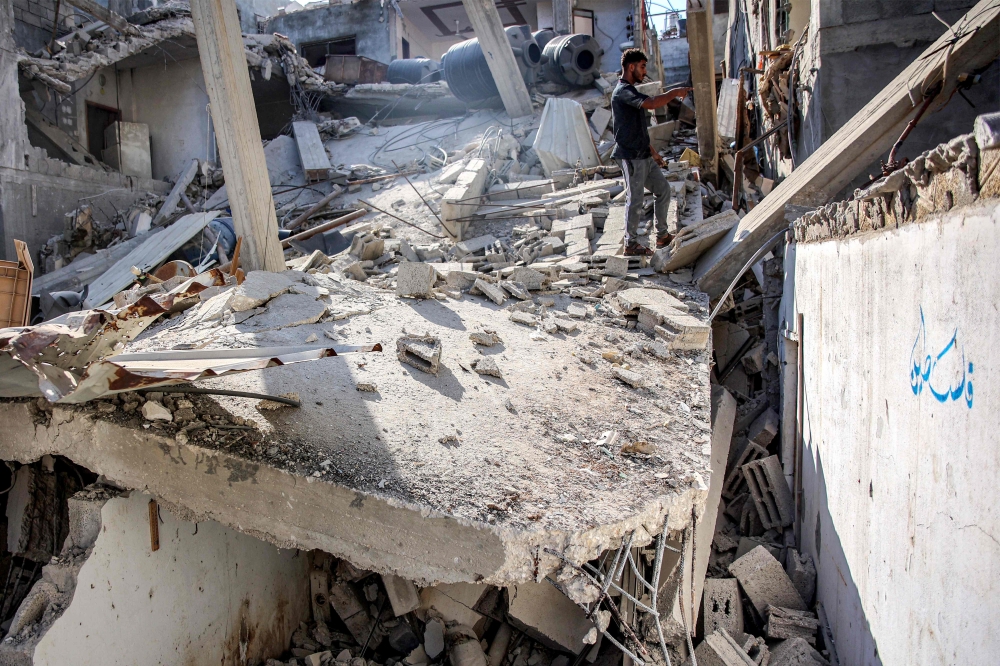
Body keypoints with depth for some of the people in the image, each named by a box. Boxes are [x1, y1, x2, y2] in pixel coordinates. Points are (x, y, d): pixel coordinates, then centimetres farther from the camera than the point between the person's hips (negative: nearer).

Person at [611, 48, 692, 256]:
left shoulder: (630, 91, 18)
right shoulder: (623, 91, -15)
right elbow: (652, 103, -33)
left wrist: (652, 152, 22)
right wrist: (675, 92, -17)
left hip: (643, 155, 10)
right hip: (632, 157, -10)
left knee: (663, 190, 13)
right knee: (635, 200, -2)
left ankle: (662, 235, 23)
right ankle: (631, 244, 11)